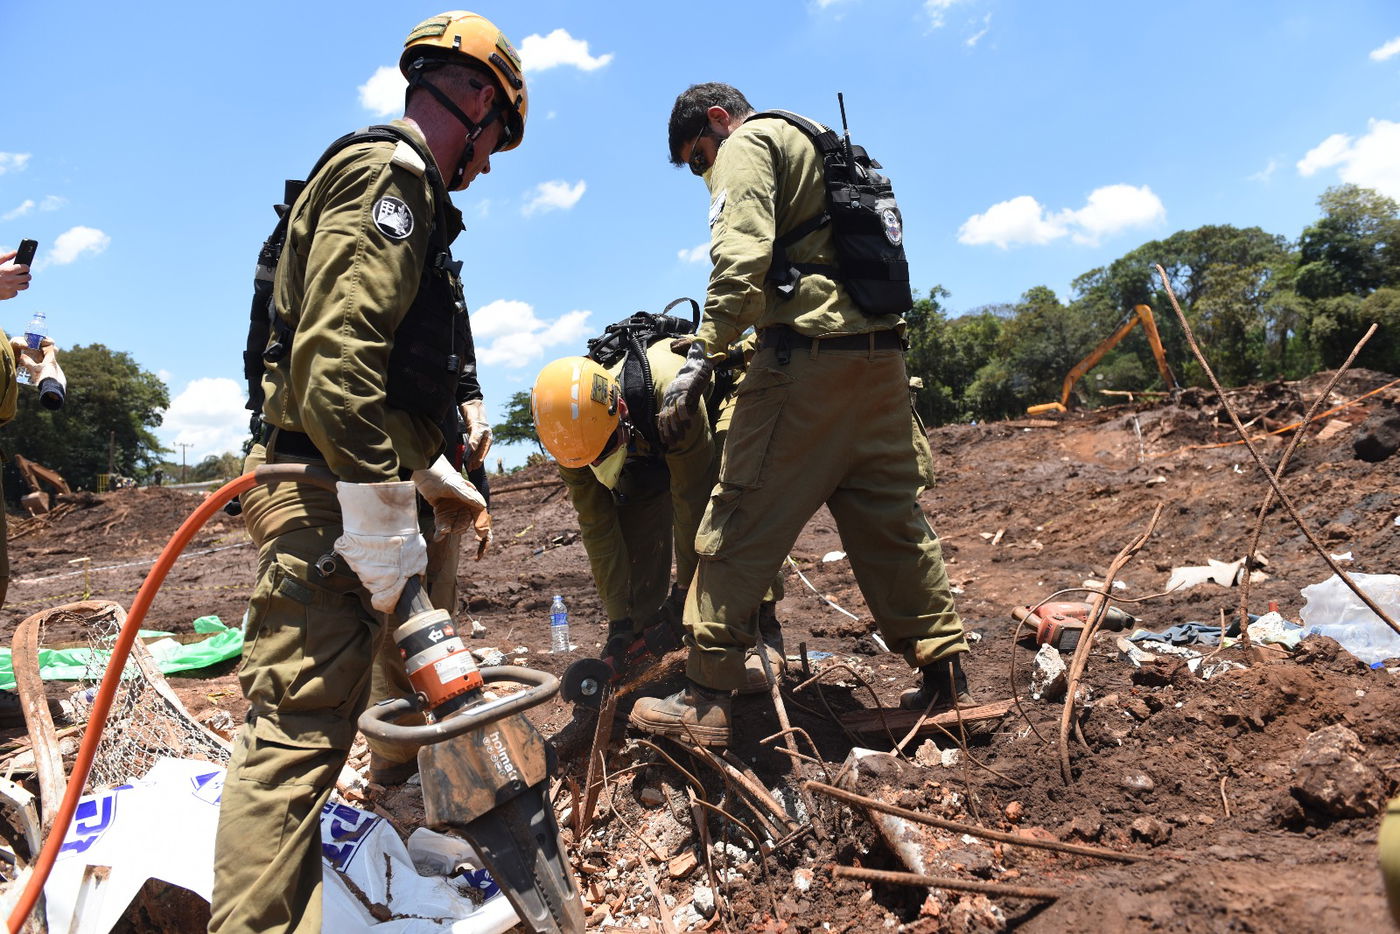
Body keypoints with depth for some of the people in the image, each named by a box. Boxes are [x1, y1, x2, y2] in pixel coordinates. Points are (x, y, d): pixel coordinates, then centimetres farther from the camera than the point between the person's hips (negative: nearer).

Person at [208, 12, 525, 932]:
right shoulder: (387, 176, -11)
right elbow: (336, 361, -25)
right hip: (329, 505, -11)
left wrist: (438, 478, 25)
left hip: (355, 490, 11)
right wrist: (387, 546, -25)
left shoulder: (397, 189, 22)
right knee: (298, 728, -9)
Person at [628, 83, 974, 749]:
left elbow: (743, 258, -15)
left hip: (809, 354, -9)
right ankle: (945, 672, 19)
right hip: (880, 351, 9)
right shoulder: (818, 146, 30)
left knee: (741, 522, -6)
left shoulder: (747, 145, 4)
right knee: (890, 518, 13)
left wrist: (703, 356, -14)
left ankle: (705, 702, -2)